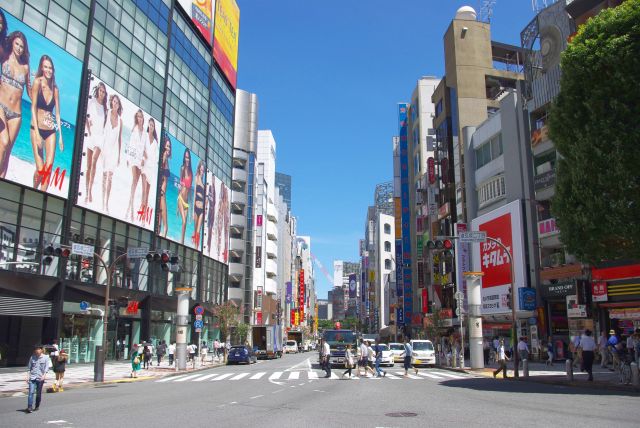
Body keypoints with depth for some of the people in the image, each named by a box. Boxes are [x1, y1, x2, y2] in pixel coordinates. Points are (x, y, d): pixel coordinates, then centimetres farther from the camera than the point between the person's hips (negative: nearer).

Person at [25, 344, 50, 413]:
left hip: (40, 378, -1)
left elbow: (47, 368, -4)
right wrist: (28, 376, 6)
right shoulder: (32, 357, 7)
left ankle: (37, 406, 22)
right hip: (32, 377, 1)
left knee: (38, 393, 8)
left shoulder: (45, 358, 0)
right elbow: (29, 368, 13)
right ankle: (29, 407, -14)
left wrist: (44, 376, -18)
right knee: (31, 392, -12)